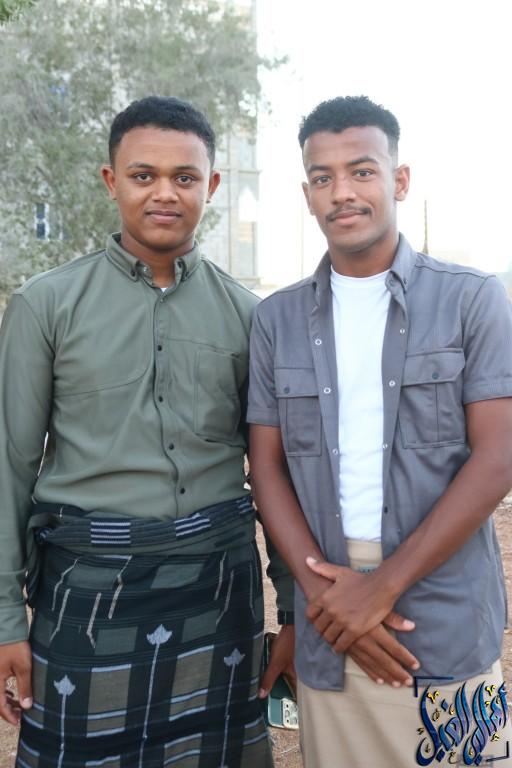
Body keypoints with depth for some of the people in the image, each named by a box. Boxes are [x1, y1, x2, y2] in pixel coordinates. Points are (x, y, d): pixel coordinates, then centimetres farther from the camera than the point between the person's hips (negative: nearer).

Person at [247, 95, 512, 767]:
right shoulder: (277, 319, 6)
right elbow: (267, 467, 5)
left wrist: (382, 587, -12)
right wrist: (321, 584, -9)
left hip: (448, 619, -2)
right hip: (328, 634, 2)